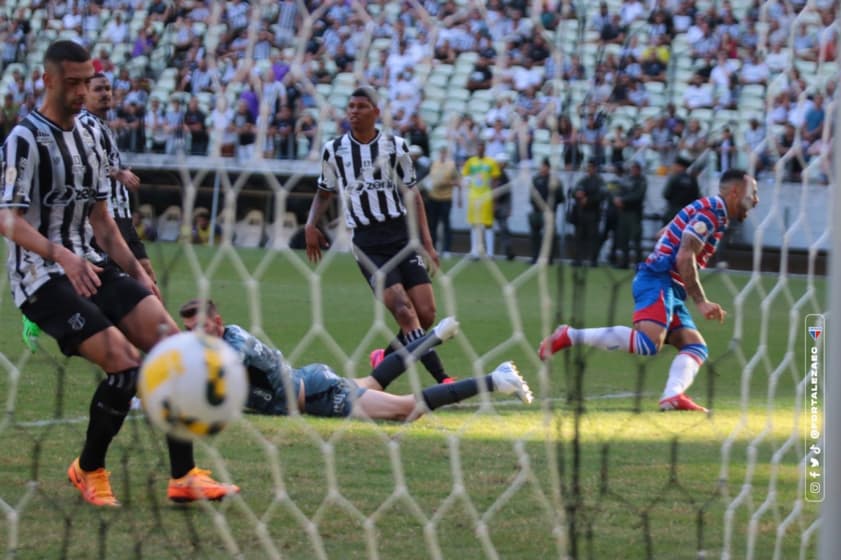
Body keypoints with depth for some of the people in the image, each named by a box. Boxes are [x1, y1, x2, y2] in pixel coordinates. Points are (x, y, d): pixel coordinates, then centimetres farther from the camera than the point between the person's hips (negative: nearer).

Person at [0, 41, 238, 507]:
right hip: (44, 277, -7)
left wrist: (135, 273, 13)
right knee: (124, 362, -22)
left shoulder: (87, 137, 15)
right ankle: (88, 470, 1)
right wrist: (61, 255, -33)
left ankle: (184, 477, -9)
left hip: (92, 267, 8)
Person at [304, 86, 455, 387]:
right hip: (367, 243, -2)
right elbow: (324, 192, 19)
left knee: (426, 314, -6)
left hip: (401, 236, 2)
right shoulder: (334, 150, 5)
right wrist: (311, 225, 1)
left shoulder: (396, 146, 5)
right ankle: (442, 380, -21)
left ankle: (386, 357, 20)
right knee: (404, 311, -18)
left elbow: (412, 194, 10)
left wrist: (427, 242, 5)